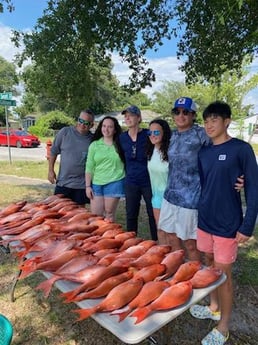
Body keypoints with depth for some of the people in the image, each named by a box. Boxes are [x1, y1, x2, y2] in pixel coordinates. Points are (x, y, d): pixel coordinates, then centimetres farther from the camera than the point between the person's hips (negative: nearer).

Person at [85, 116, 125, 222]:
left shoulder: (120, 145, 1)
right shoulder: (94, 145, 4)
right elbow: (89, 167, 4)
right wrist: (88, 186, 0)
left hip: (115, 183, -2)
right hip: (96, 184, 2)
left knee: (109, 214, 5)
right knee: (95, 215, 6)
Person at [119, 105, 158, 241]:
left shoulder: (148, 134, -10)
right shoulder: (122, 137, 2)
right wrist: (129, 173, 13)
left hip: (148, 181, -3)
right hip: (131, 183, 4)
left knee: (153, 215, 8)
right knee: (131, 216, 13)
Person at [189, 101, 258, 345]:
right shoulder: (203, 152, 5)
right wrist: (199, 213, 10)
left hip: (227, 223, -5)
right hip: (204, 220, 5)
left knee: (223, 274, 7)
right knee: (209, 267, 19)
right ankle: (214, 307, 42)